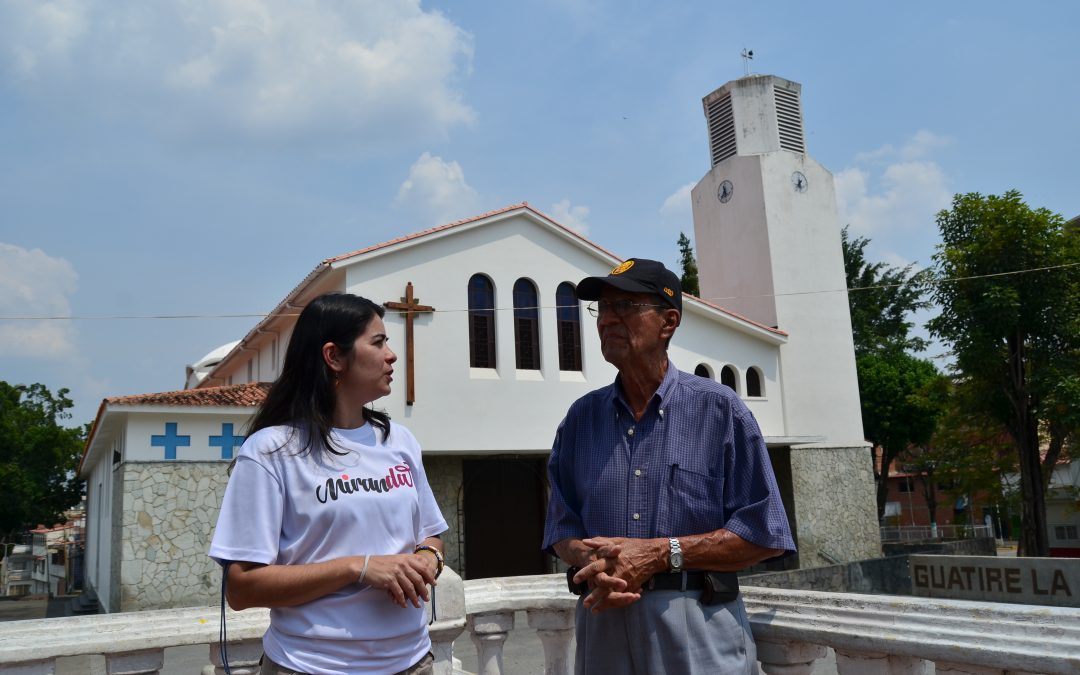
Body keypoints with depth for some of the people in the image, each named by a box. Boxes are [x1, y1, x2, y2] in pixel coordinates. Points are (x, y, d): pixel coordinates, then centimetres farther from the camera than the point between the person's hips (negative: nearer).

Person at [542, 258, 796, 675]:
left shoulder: (719, 409, -4)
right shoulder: (580, 418, 7)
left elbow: (763, 535, -7)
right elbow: (562, 528, 8)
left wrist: (659, 554, -16)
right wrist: (594, 562, -14)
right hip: (603, 628, 3)